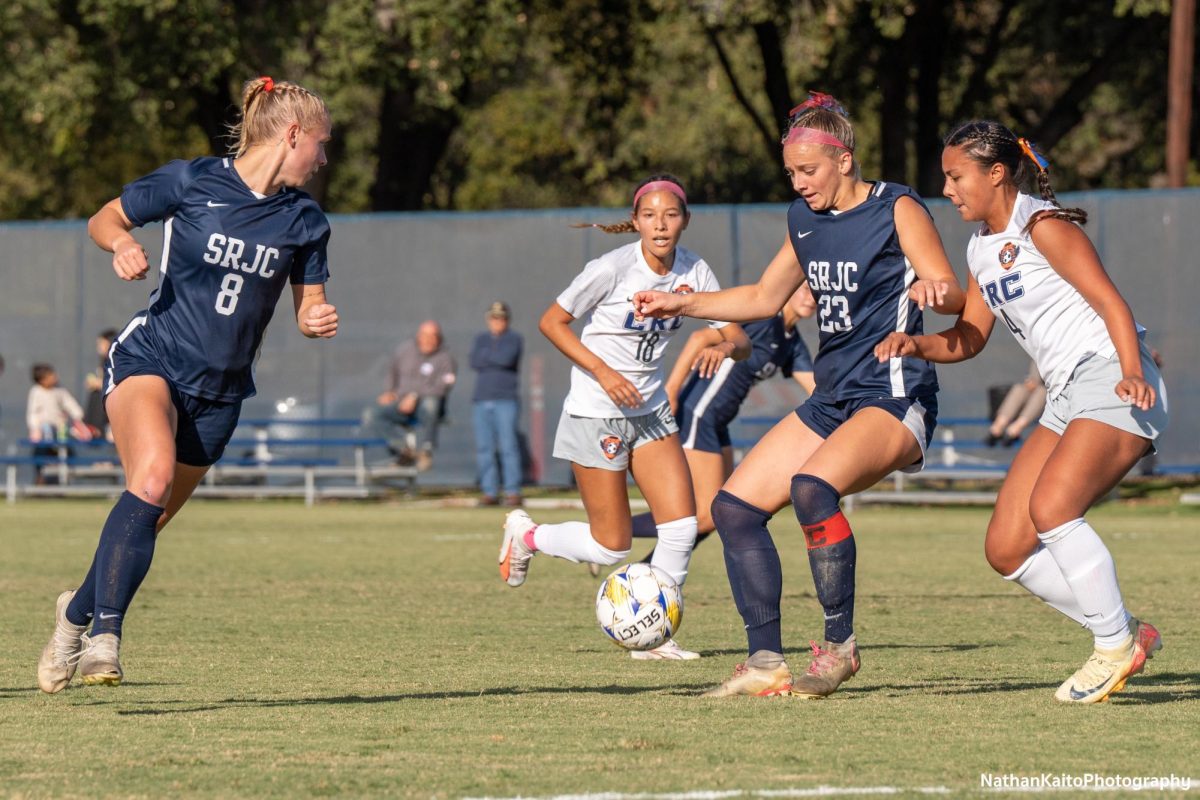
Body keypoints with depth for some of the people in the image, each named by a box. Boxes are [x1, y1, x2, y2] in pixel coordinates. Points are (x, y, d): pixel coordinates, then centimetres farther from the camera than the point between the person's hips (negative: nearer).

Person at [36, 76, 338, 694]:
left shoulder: (304, 221, 3)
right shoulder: (191, 182, -7)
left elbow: (307, 308, 11)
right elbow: (103, 219, 5)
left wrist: (320, 320, -12)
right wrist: (122, 242, -17)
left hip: (218, 393, 4)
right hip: (150, 361, -4)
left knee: (148, 522, 9)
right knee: (152, 476, -31)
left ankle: (78, 610, 36)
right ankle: (105, 632, -33)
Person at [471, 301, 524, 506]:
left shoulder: (514, 339, 5)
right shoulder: (481, 339, 18)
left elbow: (507, 358, -13)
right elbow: (474, 362, 2)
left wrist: (485, 354, 0)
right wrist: (497, 359, -6)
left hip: (506, 399, -5)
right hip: (482, 399, 5)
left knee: (508, 446, -11)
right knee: (484, 448, 1)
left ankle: (513, 491, -10)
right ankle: (490, 492, 4)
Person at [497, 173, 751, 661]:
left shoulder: (693, 272, -3)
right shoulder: (613, 268, -18)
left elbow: (739, 339, -2)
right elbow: (551, 321, -11)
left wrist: (723, 347, -27)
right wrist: (602, 371, -21)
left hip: (651, 411, 5)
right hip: (595, 413, -5)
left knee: (682, 525, -8)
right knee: (612, 546, -3)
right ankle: (525, 535, 24)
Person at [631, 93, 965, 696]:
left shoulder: (896, 210, -8)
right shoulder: (805, 219, 13)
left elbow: (956, 299, -15)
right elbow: (765, 297, 28)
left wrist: (932, 290, -38)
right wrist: (683, 303, 21)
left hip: (893, 397, -9)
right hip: (832, 399, 9)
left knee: (812, 486, -34)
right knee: (735, 504, -2)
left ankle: (841, 645, -21)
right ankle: (766, 663, 0)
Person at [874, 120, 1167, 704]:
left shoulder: (1042, 227, -9)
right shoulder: (981, 249, 16)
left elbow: (1111, 303, -14)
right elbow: (969, 337, 22)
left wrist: (1131, 372, -29)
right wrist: (914, 345, 2)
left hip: (1114, 384, -9)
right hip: (1066, 398, 9)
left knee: (1050, 509, -28)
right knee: (1006, 548, 1)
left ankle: (1115, 644, -12)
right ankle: (1127, 634, 10)